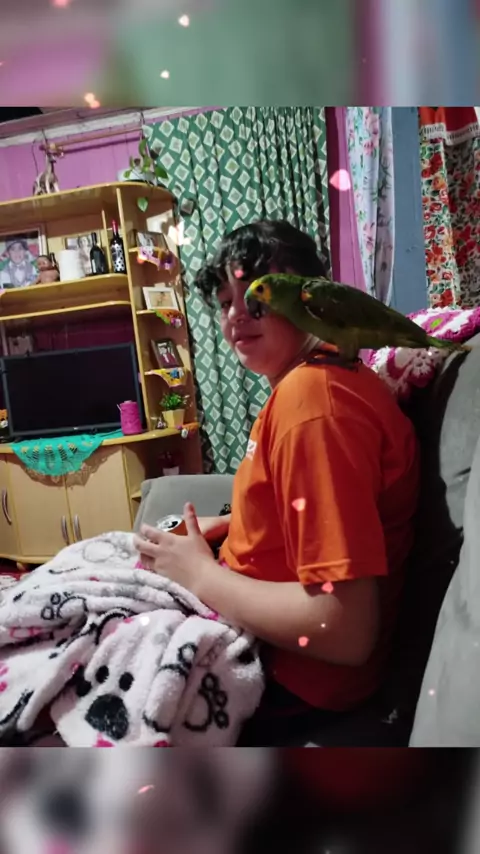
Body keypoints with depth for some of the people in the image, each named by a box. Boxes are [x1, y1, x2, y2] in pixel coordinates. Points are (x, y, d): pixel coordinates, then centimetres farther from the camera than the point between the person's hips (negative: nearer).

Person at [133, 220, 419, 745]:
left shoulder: (311, 398, -29)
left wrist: (200, 575, -20)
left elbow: (345, 631, -32)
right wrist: (222, 526, 6)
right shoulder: (304, 382, 4)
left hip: (291, 677, -9)